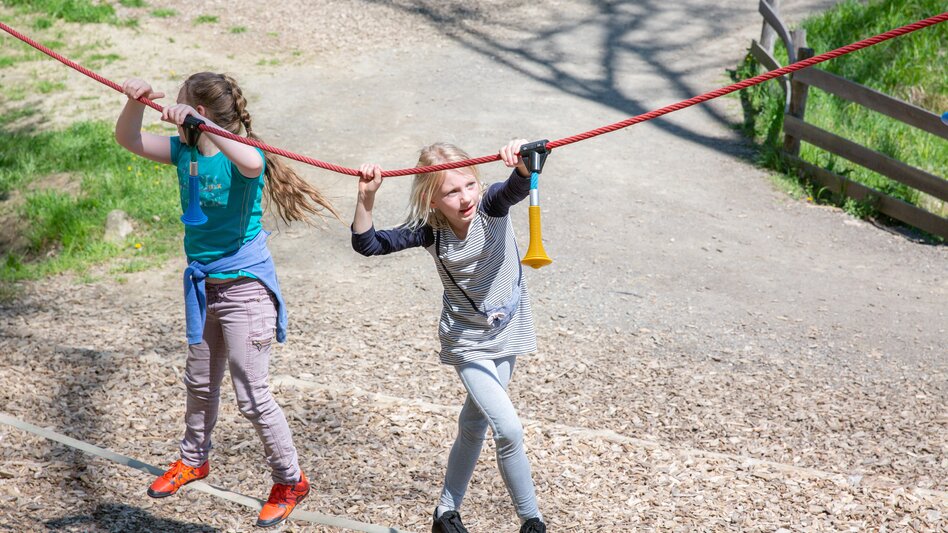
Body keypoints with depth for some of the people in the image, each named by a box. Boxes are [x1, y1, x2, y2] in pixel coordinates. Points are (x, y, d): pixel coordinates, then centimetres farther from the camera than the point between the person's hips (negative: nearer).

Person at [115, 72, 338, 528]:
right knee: (200, 383, 24)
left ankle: (290, 480, 13)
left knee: (252, 396, -4)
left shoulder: (238, 154, -20)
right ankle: (194, 459, 45)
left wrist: (199, 125, -47)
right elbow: (129, 141, 1)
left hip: (244, 287, -8)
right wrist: (135, 103, -19)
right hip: (203, 285, 8)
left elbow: (253, 164, -44)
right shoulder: (184, 151, 1)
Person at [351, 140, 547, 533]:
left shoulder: (491, 207, -18)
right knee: (508, 428, -14)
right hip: (467, 343, -3)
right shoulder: (430, 232, -17)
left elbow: (518, 187, -39)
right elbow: (366, 244, -18)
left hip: (507, 335, 3)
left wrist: (523, 164, -61)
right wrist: (366, 198, -33)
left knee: (474, 424, 18)